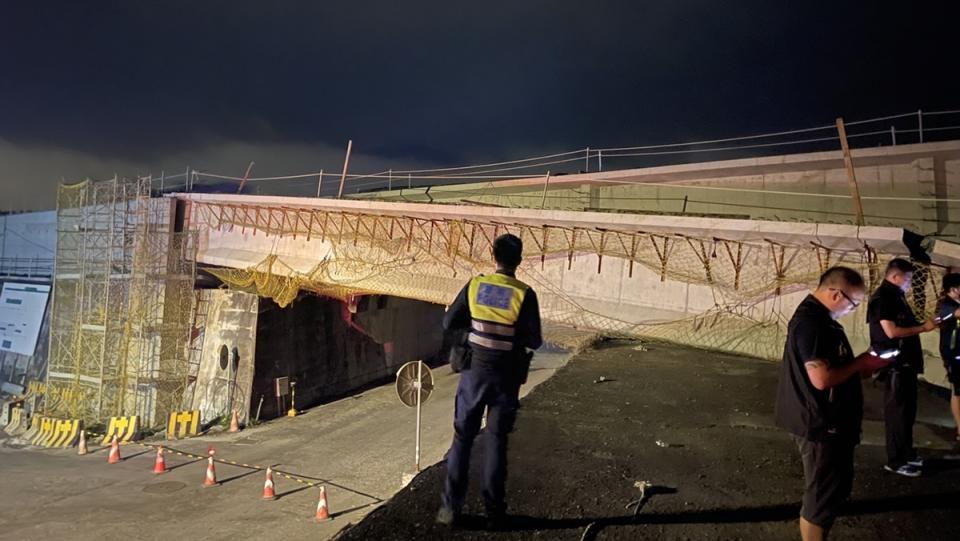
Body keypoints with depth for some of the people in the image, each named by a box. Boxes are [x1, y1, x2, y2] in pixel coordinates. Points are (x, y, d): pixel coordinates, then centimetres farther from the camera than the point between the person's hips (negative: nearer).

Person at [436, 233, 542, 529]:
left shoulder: (475, 285, -6)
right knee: (496, 441, 10)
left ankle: (451, 506, 14)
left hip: (474, 372, 1)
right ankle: (494, 510, 17)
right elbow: (534, 342, -11)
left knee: (462, 438, 12)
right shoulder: (524, 294, -13)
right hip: (505, 378, -1)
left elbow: (449, 323, -1)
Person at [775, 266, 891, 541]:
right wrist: (860, 364, -16)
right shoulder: (810, 322, -23)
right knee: (823, 496, 1)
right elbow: (822, 378, -29)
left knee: (834, 489, 22)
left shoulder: (820, 318, 12)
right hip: (820, 425, -11)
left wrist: (861, 364, 5)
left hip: (829, 422, 11)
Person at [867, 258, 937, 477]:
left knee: (907, 410, 17)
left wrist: (923, 324, 7)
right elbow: (891, 331, -23)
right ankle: (895, 460, 6)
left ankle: (906, 453, 30)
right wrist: (923, 327, -16)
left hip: (905, 362, 10)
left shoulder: (896, 296, 15)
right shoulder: (883, 298, -15)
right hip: (894, 364, -10)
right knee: (897, 411, -2)